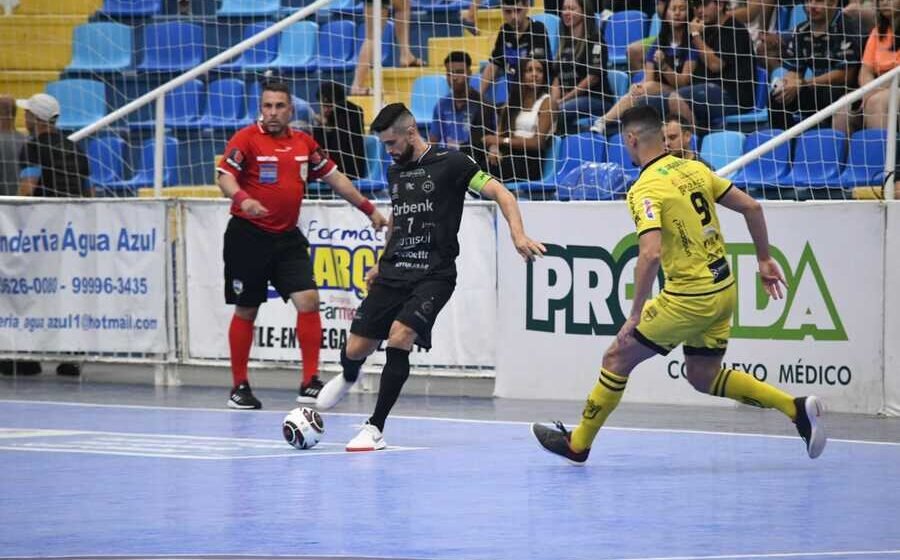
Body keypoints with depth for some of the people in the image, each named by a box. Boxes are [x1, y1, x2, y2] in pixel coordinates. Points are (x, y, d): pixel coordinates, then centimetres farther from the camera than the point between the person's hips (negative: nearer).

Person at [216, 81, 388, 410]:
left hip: (288, 237, 4)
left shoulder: (304, 143, 9)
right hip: (248, 235, -4)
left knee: (308, 301, -10)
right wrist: (242, 199, -39)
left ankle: (310, 383, -4)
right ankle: (239, 387, 15)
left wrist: (369, 209, 18)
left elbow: (335, 178, 17)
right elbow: (224, 175, -19)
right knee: (245, 311, 4)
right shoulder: (246, 138, -6)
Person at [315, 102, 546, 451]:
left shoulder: (449, 164, -7)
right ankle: (348, 378, 42)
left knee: (399, 338, -24)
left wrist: (518, 235, -26)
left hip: (433, 275, -6)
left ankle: (376, 429, -14)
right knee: (356, 349, 2)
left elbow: (501, 194, -11)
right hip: (394, 274, 6)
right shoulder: (396, 172, 13)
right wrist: (380, 265, 28)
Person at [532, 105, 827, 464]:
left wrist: (636, 315, -22)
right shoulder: (694, 169, 7)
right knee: (703, 377, 20)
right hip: (723, 290, 8)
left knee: (617, 358, 7)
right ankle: (797, 408, 10)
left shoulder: (645, 190, -16)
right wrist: (764, 260, 20)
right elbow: (751, 208, 10)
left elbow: (650, 254, -27)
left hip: (690, 297, -8)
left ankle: (578, 443, 16)